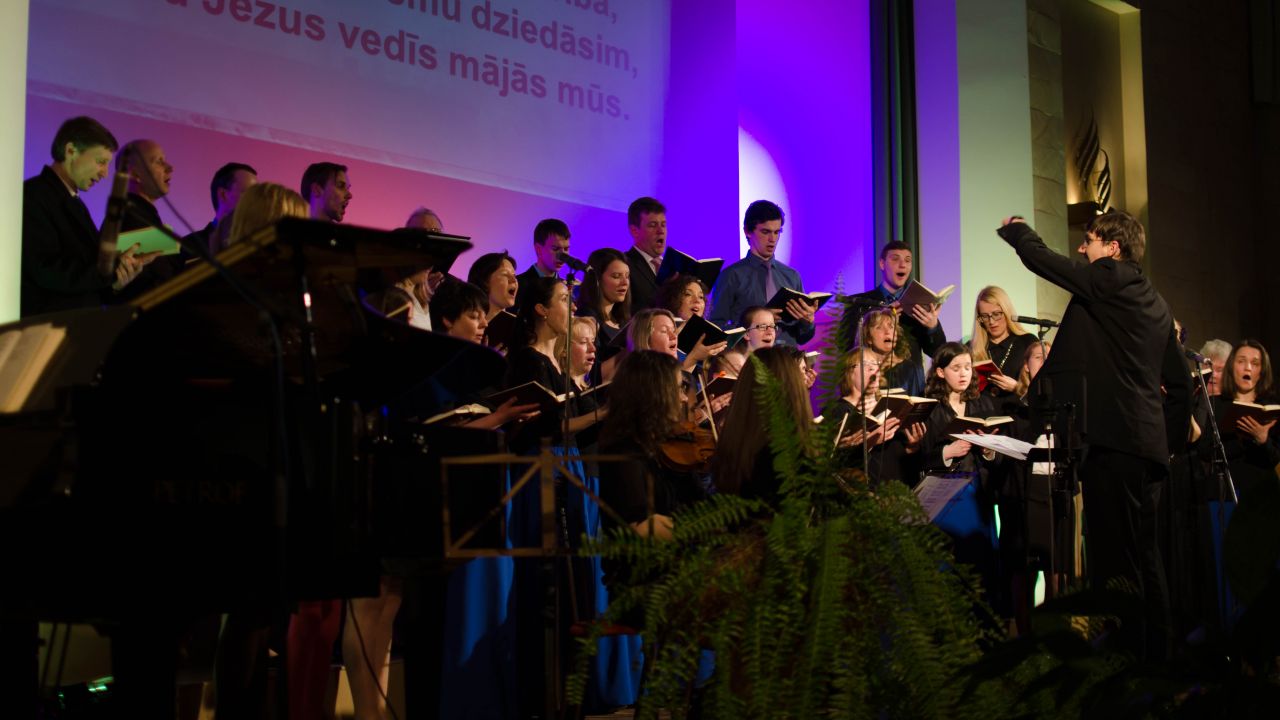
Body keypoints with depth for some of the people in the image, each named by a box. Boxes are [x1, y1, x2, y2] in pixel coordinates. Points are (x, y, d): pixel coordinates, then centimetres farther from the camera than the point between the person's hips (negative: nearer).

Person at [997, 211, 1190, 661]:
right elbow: (1179, 382, 22)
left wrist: (1017, 230, 17)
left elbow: (1042, 261, -2)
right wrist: (1169, 439, 22)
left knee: (1115, 560, -10)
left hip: (1113, 439, -10)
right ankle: (1154, 656, 20)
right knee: (1142, 558, 14)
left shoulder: (1109, 280, -6)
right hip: (1147, 446, 10)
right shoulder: (1154, 302, 20)